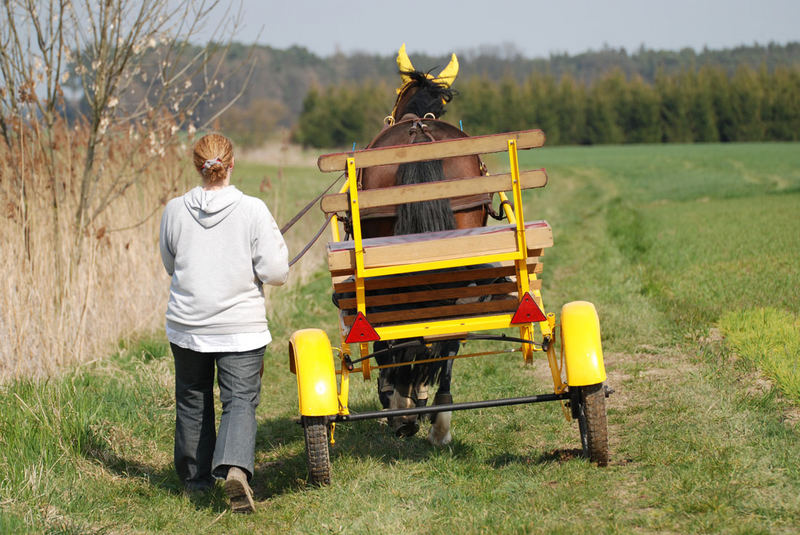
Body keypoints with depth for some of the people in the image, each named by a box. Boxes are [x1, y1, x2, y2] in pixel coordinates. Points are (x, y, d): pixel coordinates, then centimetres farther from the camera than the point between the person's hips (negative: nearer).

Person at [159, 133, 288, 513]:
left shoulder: (175, 211, -4)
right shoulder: (253, 210, -12)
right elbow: (275, 272, -12)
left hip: (187, 325, 3)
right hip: (241, 326, -3)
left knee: (192, 401, 18)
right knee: (240, 401, 0)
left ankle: (195, 477, 30)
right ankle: (235, 467, -25)